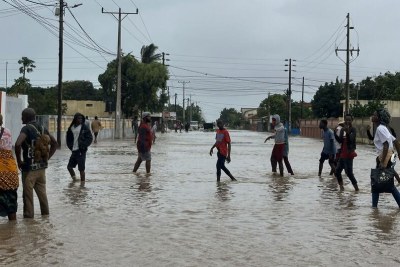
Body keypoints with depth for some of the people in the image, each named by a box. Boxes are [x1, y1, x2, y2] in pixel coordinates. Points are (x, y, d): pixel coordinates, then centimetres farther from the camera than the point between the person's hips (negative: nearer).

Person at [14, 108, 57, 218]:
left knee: (28, 194, 2)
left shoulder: (26, 128, -12)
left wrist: (19, 161, -14)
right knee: (42, 192, 16)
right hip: (42, 167, 7)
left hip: (29, 168, -7)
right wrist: (47, 158, 14)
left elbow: (18, 144, -26)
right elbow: (54, 143, 15)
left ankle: (29, 216, 6)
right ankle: (45, 214, 23)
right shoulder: (42, 128, 9)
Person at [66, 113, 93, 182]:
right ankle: (74, 179, 31)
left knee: (81, 168, -4)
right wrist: (70, 146, 6)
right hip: (74, 150, 6)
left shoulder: (84, 127, -5)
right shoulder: (71, 128, 8)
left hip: (81, 151, -6)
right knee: (69, 166, 11)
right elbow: (68, 138, 19)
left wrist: (83, 146, -13)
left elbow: (90, 138, -5)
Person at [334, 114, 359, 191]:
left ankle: (356, 188, -2)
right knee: (337, 171, 8)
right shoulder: (342, 129, 11)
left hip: (349, 154, -7)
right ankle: (341, 187, 21)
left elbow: (351, 140, -22)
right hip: (342, 154, 7)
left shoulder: (353, 130, -8)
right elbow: (340, 141, 6)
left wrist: (347, 132, -38)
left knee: (349, 172, -12)